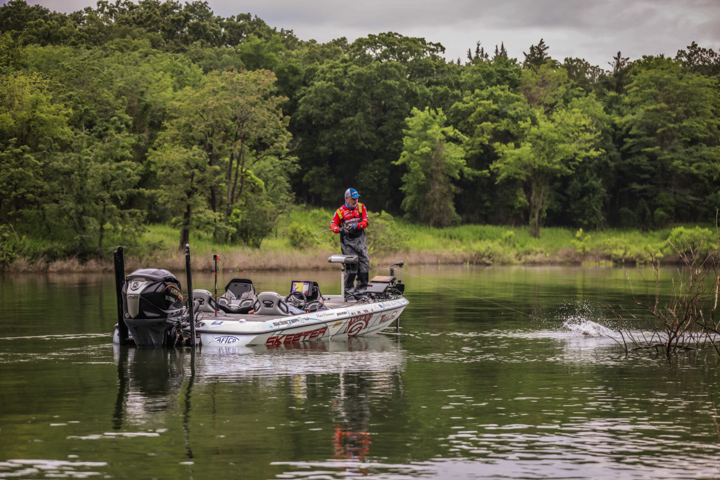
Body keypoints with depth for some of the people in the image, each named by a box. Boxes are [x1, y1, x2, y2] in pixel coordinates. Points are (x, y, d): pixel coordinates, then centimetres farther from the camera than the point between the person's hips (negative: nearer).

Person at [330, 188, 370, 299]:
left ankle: (361, 288, 7)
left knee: (364, 262, -3)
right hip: (347, 242, -3)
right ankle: (348, 290, -1)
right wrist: (339, 229, -16)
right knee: (352, 265, -9)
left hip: (360, 240, 3)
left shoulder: (361, 207, 8)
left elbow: (365, 222, 1)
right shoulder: (340, 211, 3)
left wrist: (356, 226, -18)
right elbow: (333, 225, 5)